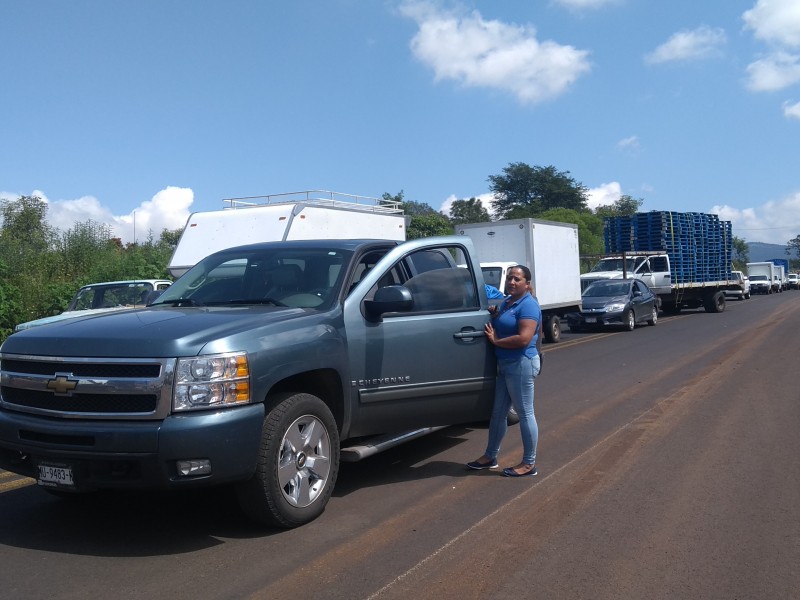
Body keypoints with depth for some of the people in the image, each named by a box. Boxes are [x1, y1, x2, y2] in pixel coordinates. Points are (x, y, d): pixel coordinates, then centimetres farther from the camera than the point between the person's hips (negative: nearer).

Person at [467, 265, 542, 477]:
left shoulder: (528, 305, -15)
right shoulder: (505, 302, 13)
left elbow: (524, 339, -25)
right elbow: (499, 327, 26)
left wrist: (495, 341, -14)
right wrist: (491, 317, 4)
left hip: (521, 365, -9)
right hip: (504, 365, 9)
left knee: (525, 414, -1)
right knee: (498, 412, 15)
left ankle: (529, 464, 9)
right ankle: (490, 456, 26)